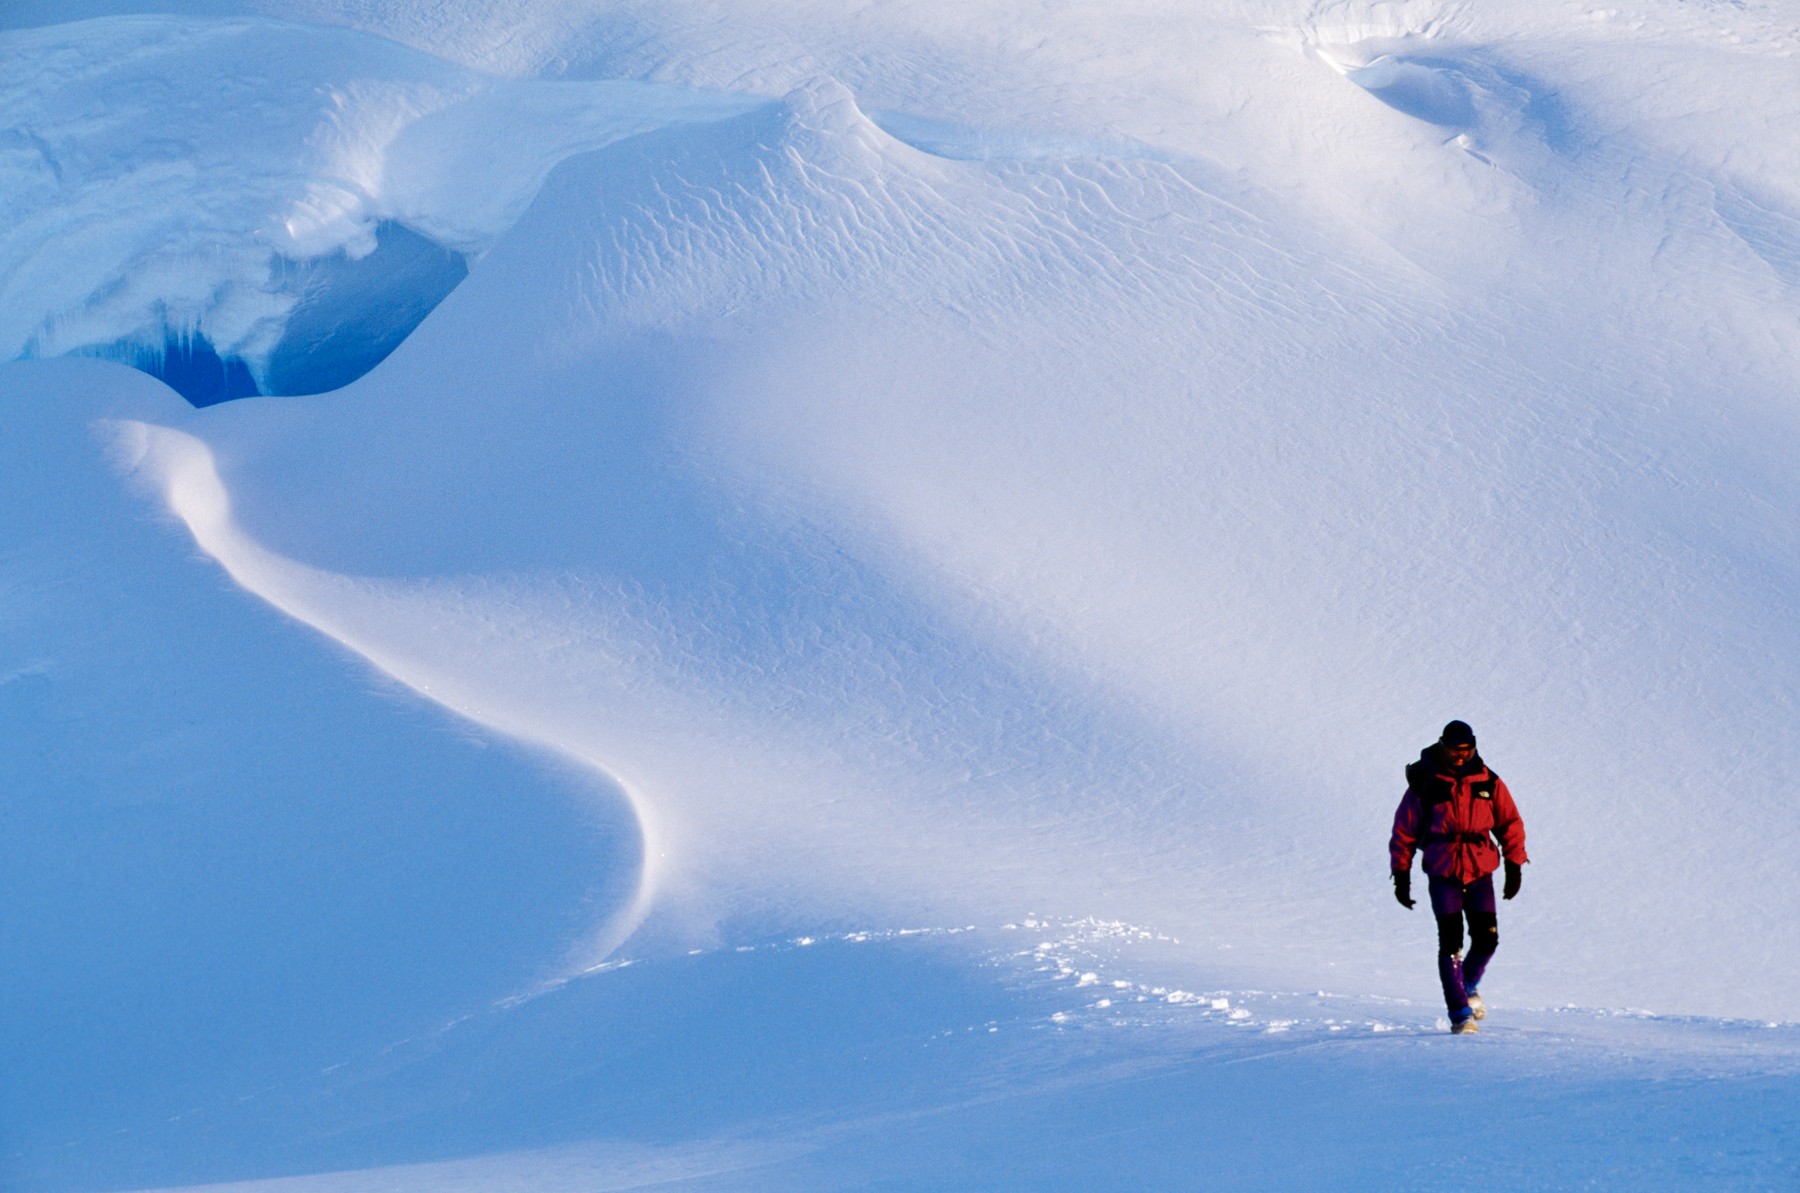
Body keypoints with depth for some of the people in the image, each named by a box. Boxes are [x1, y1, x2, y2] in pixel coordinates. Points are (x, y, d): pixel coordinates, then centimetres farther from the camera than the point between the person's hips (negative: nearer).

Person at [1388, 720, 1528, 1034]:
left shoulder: (1488, 782, 2)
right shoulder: (1424, 784, -4)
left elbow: (1510, 823, 10)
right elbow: (1404, 832, 1)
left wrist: (1514, 865, 4)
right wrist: (1401, 875, 1)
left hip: (1480, 870, 2)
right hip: (1442, 873, -2)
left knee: (1487, 938, -5)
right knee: (1451, 943, -9)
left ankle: (1469, 985, 26)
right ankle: (1460, 1013, -3)